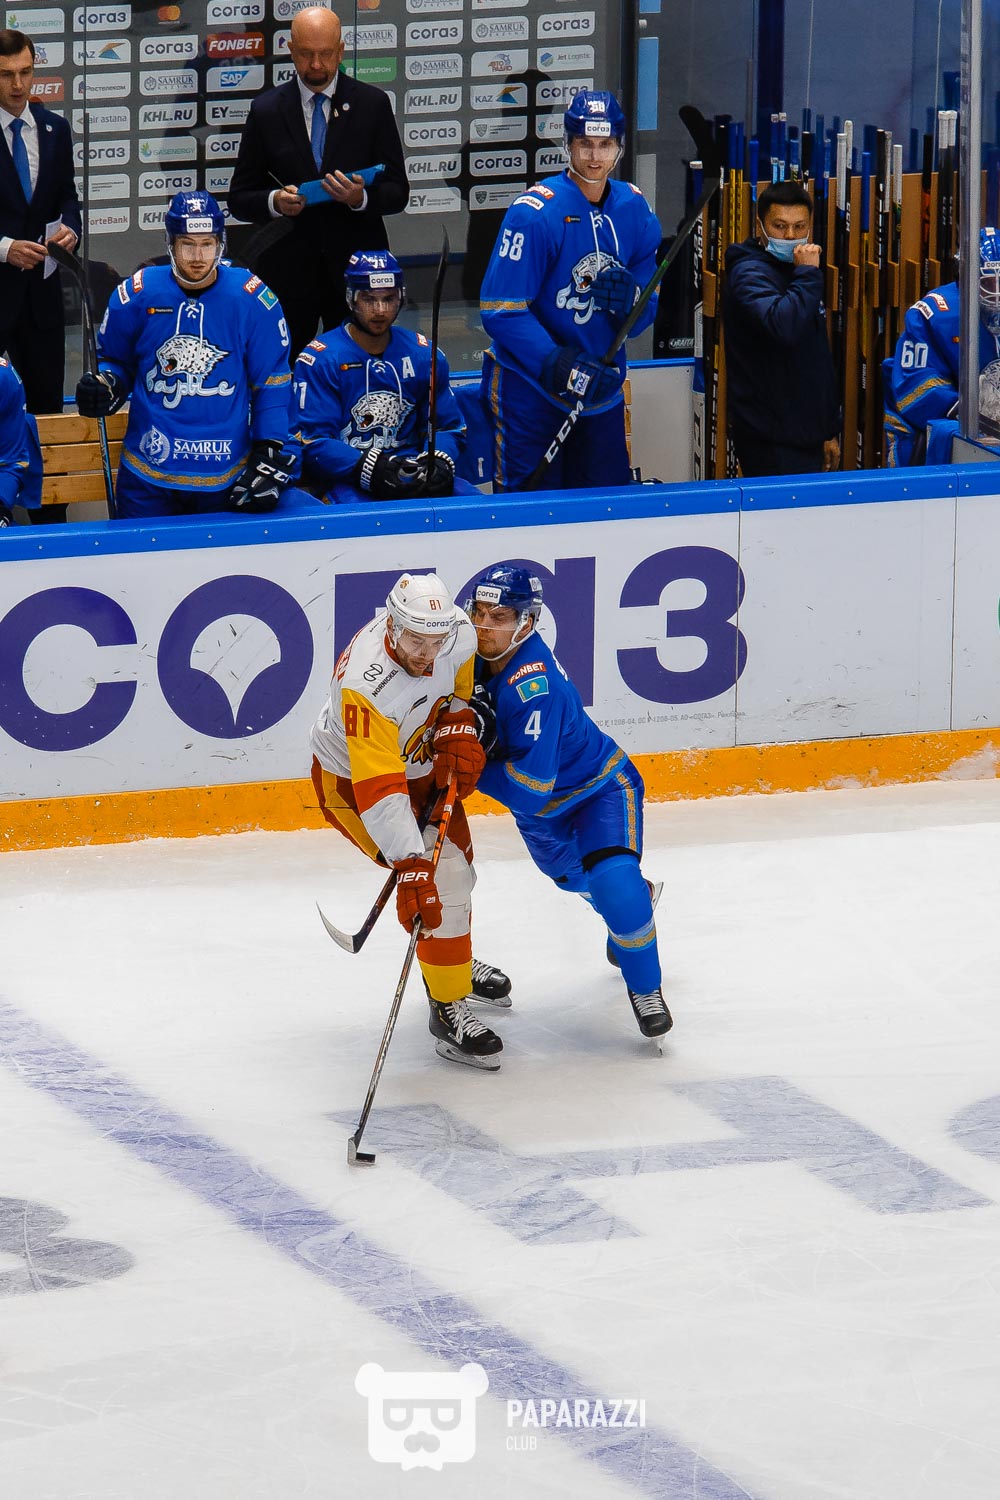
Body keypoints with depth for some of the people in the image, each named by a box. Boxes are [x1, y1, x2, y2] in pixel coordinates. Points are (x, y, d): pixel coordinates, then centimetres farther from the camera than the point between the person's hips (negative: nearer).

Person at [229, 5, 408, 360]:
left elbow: (397, 193, 4)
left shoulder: (372, 104, 4)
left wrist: (361, 198, -18)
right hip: (289, 272, 0)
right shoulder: (266, 111, 5)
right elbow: (239, 200, 7)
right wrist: (274, 201, -15)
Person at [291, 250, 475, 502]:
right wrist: (371, 468, -24)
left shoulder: (424, 356, 12)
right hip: (344, 479, -5)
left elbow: (448, 427, 17)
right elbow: (311, 442, -10)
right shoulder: (318, 359, -4)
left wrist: (439, 461, -8)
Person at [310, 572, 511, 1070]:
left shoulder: (458, 632, -24)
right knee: (441, 878, -16)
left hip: (419, 761, 7)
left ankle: (454, 959, 53)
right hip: (351, 780, -7)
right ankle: (447, 1009, -2)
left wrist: (459, 724, -16)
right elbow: (379, 792, -46)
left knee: (456, 858, 24)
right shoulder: (367, 688, -43)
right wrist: (410, 868, -50)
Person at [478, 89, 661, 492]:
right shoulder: (534, 212, -15)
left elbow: (648, 309, 7)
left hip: (602, 387, 5)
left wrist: (629, 300, -17)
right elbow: (501, 311, -19)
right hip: (530, 387, -5)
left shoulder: (635, 210, 3)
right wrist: (558, 366, -28)